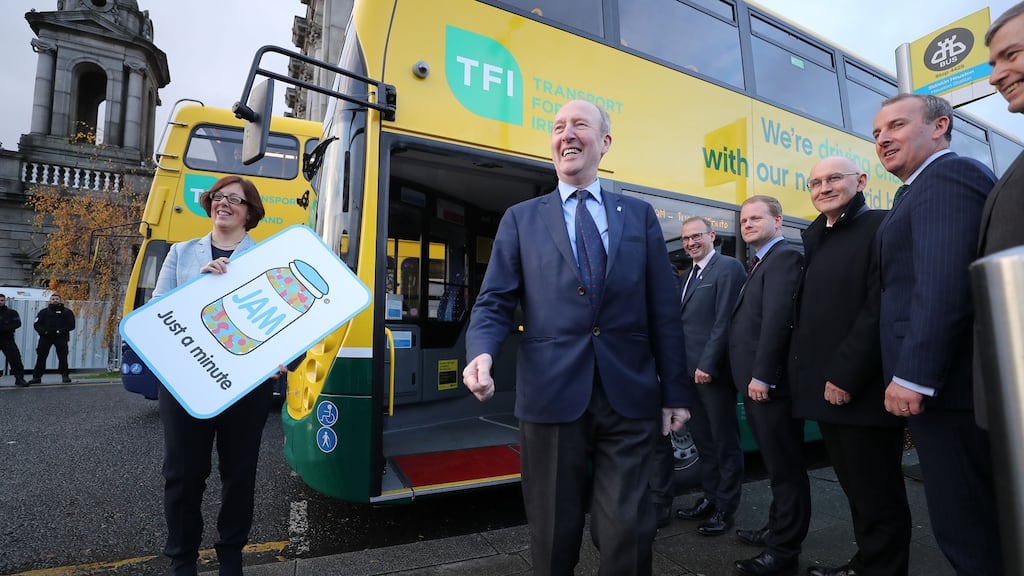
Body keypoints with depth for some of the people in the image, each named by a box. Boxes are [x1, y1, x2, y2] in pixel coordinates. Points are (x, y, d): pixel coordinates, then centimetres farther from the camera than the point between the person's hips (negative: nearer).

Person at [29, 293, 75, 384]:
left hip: (61, 337, -2)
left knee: (63, 356, -8)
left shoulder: (67, 312, 8)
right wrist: (43, 331, -12)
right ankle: (36, 377, 11)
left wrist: (60, 331, -14)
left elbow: (71, 325, 1)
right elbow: (37, 324, 8)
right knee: (41, 357, 3)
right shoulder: (44, 312, 14)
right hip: (45, 337, 3)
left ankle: (65, 376, -1)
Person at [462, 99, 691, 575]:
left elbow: (664, 310, 8)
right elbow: (494, 302, 3)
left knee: (629, 532, 7)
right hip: (551, 397, 0)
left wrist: (675, 392, 6)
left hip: (630, 398, 1)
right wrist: (481, 352, -18)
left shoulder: (640, 215, 11)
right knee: (554, 535, 13)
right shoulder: (520, 219, 9)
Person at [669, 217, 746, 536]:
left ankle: (726, 507, 17)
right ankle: (710, 497, 29)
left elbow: (724, 321, -16)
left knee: (724, 440, 5)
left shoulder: (728, 268, -8)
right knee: (703, 439, 16)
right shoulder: (690, 274, 18)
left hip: (713, 371, -8)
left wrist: (708, 365, -18)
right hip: (691, 371, 8)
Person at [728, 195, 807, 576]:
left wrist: (761, 375, -23)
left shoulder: (784, 257, -11)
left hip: (770, 382, -10)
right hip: (756, 380, 10)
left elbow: (777, 319, -21)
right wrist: (753, 376, 14)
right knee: (776, 464, 20)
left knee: (785, 467, 1)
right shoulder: (760, 262, 19)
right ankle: (778, 530, 35)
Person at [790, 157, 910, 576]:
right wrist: (811, 374, 11)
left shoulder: (880, 227, -7)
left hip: (862, 391, -7)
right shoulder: (815, 240, 17)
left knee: (878, 496, 5)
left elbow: (880, 309, -17)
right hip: (827, 388, 8)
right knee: (855, 490, 18)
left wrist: (845, 375, -20)